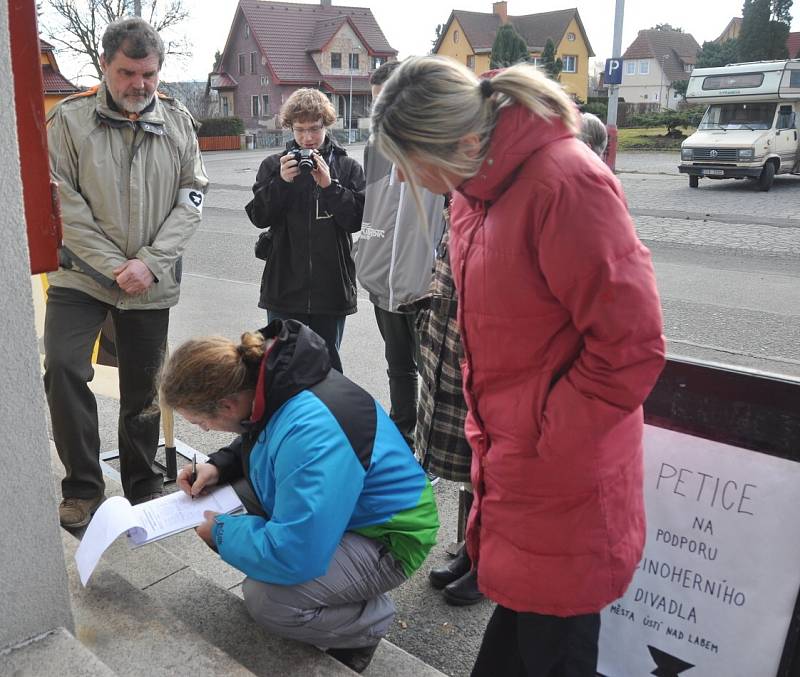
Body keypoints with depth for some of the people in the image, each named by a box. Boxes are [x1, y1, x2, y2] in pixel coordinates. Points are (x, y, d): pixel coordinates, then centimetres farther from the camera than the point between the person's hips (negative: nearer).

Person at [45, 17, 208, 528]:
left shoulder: (178, 121, 2)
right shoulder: (70, 119, -4)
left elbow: (191, 198, -2)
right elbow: (65, 202, -8)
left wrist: (149, 263, -13)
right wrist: (113, 267, -15)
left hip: (152, 282, 2)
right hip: (82, 275, -1)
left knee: (143, 387, 11)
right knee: (63, 368, -16)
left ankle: (144, 484, 29)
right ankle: (84, 487, 4)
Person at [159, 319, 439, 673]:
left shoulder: (310, 431, -38)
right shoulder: (263, 371, -10)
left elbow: (292, 554, -36)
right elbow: (259, 440, 14)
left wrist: (221, 532, -18)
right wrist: (219, 465, -4)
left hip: (385, 536, -9)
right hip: (331, 508, 9)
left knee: (266, 599, -25)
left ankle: (368, 621, 4)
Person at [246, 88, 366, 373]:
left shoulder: (348, 167, 3)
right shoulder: (274, 165, 6)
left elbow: (358, 220, -6)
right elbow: (258, 217, -2)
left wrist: (329, 184, -17)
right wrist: (282, 182, -15)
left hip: (331, 288, -1)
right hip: (285, 286, 1)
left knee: (328, 364, 12)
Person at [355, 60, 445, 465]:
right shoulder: (377, 147, 12)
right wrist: (369, 261, 13)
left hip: (425, 284, -7)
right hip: (385, 281, 7)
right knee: (398, 368, 19)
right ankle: (401, 442, 34)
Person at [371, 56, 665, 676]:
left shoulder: (567, 183, -24)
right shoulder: (475, 183, 3)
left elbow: (631, 345, -22)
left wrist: (544, 447, -14)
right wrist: (489, 433, 9)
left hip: (562, 479, -7)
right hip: (508, 459, 8)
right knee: (514, 616, 23)